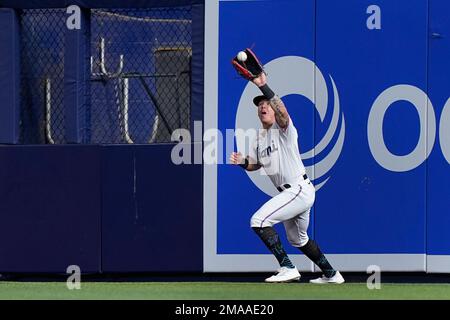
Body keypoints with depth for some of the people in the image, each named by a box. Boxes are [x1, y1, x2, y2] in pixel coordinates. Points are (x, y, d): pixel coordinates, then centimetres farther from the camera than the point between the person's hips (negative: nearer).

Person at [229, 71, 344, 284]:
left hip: (300, 189, -10)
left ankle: (287, 268, -17)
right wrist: (242, 162, -1)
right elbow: (255, 164, 22)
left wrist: (263, 86, -45)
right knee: (297, 239, 24)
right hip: (290, 193, 10)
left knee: (259, 220, -20)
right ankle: (331, 274, 38)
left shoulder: (283, 128, -11)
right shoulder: (259, 137, 13)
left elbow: (282, 111, -34)